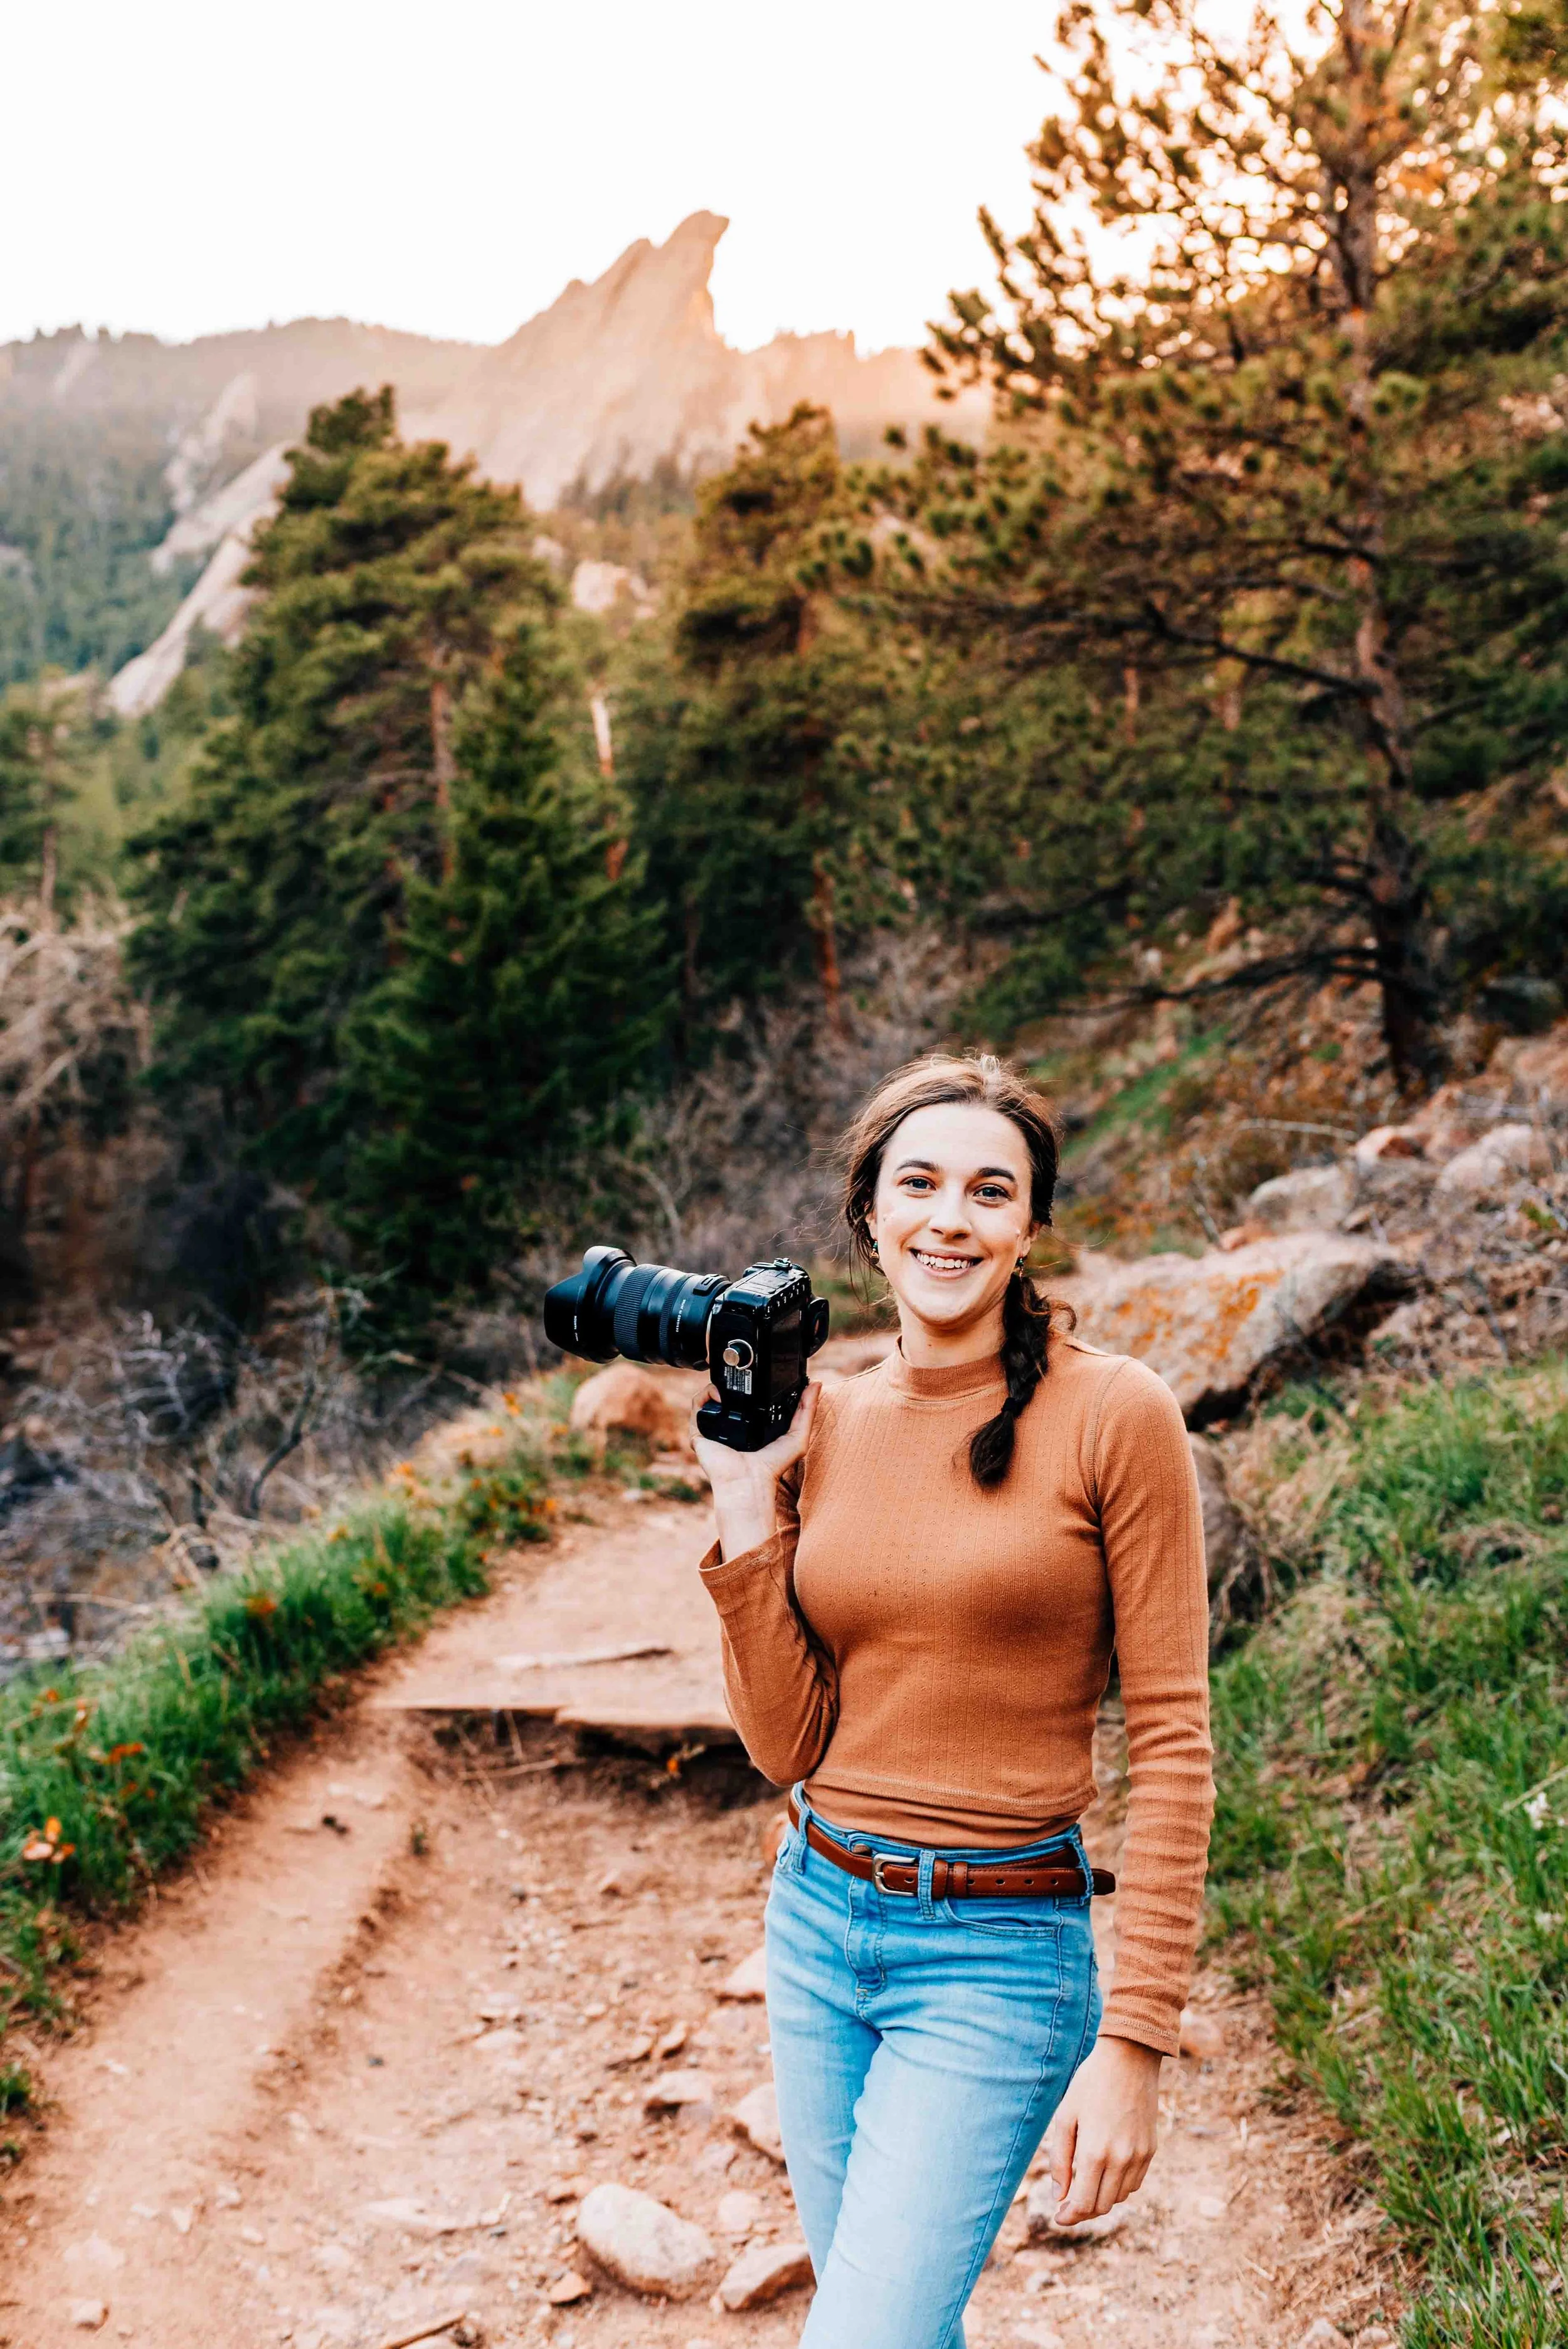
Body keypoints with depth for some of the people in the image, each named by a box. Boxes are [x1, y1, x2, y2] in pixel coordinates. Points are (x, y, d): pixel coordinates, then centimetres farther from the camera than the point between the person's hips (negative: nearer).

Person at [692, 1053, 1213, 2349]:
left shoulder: (1114, 1413, -11)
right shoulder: (819, 1421, 3)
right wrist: (750, 1512, -6)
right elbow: (789, 1746, 1)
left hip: (1001, 1953, -5)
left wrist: (1137, 2041, -13)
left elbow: (1173, 1741, -9)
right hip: (817, 1919, 5)